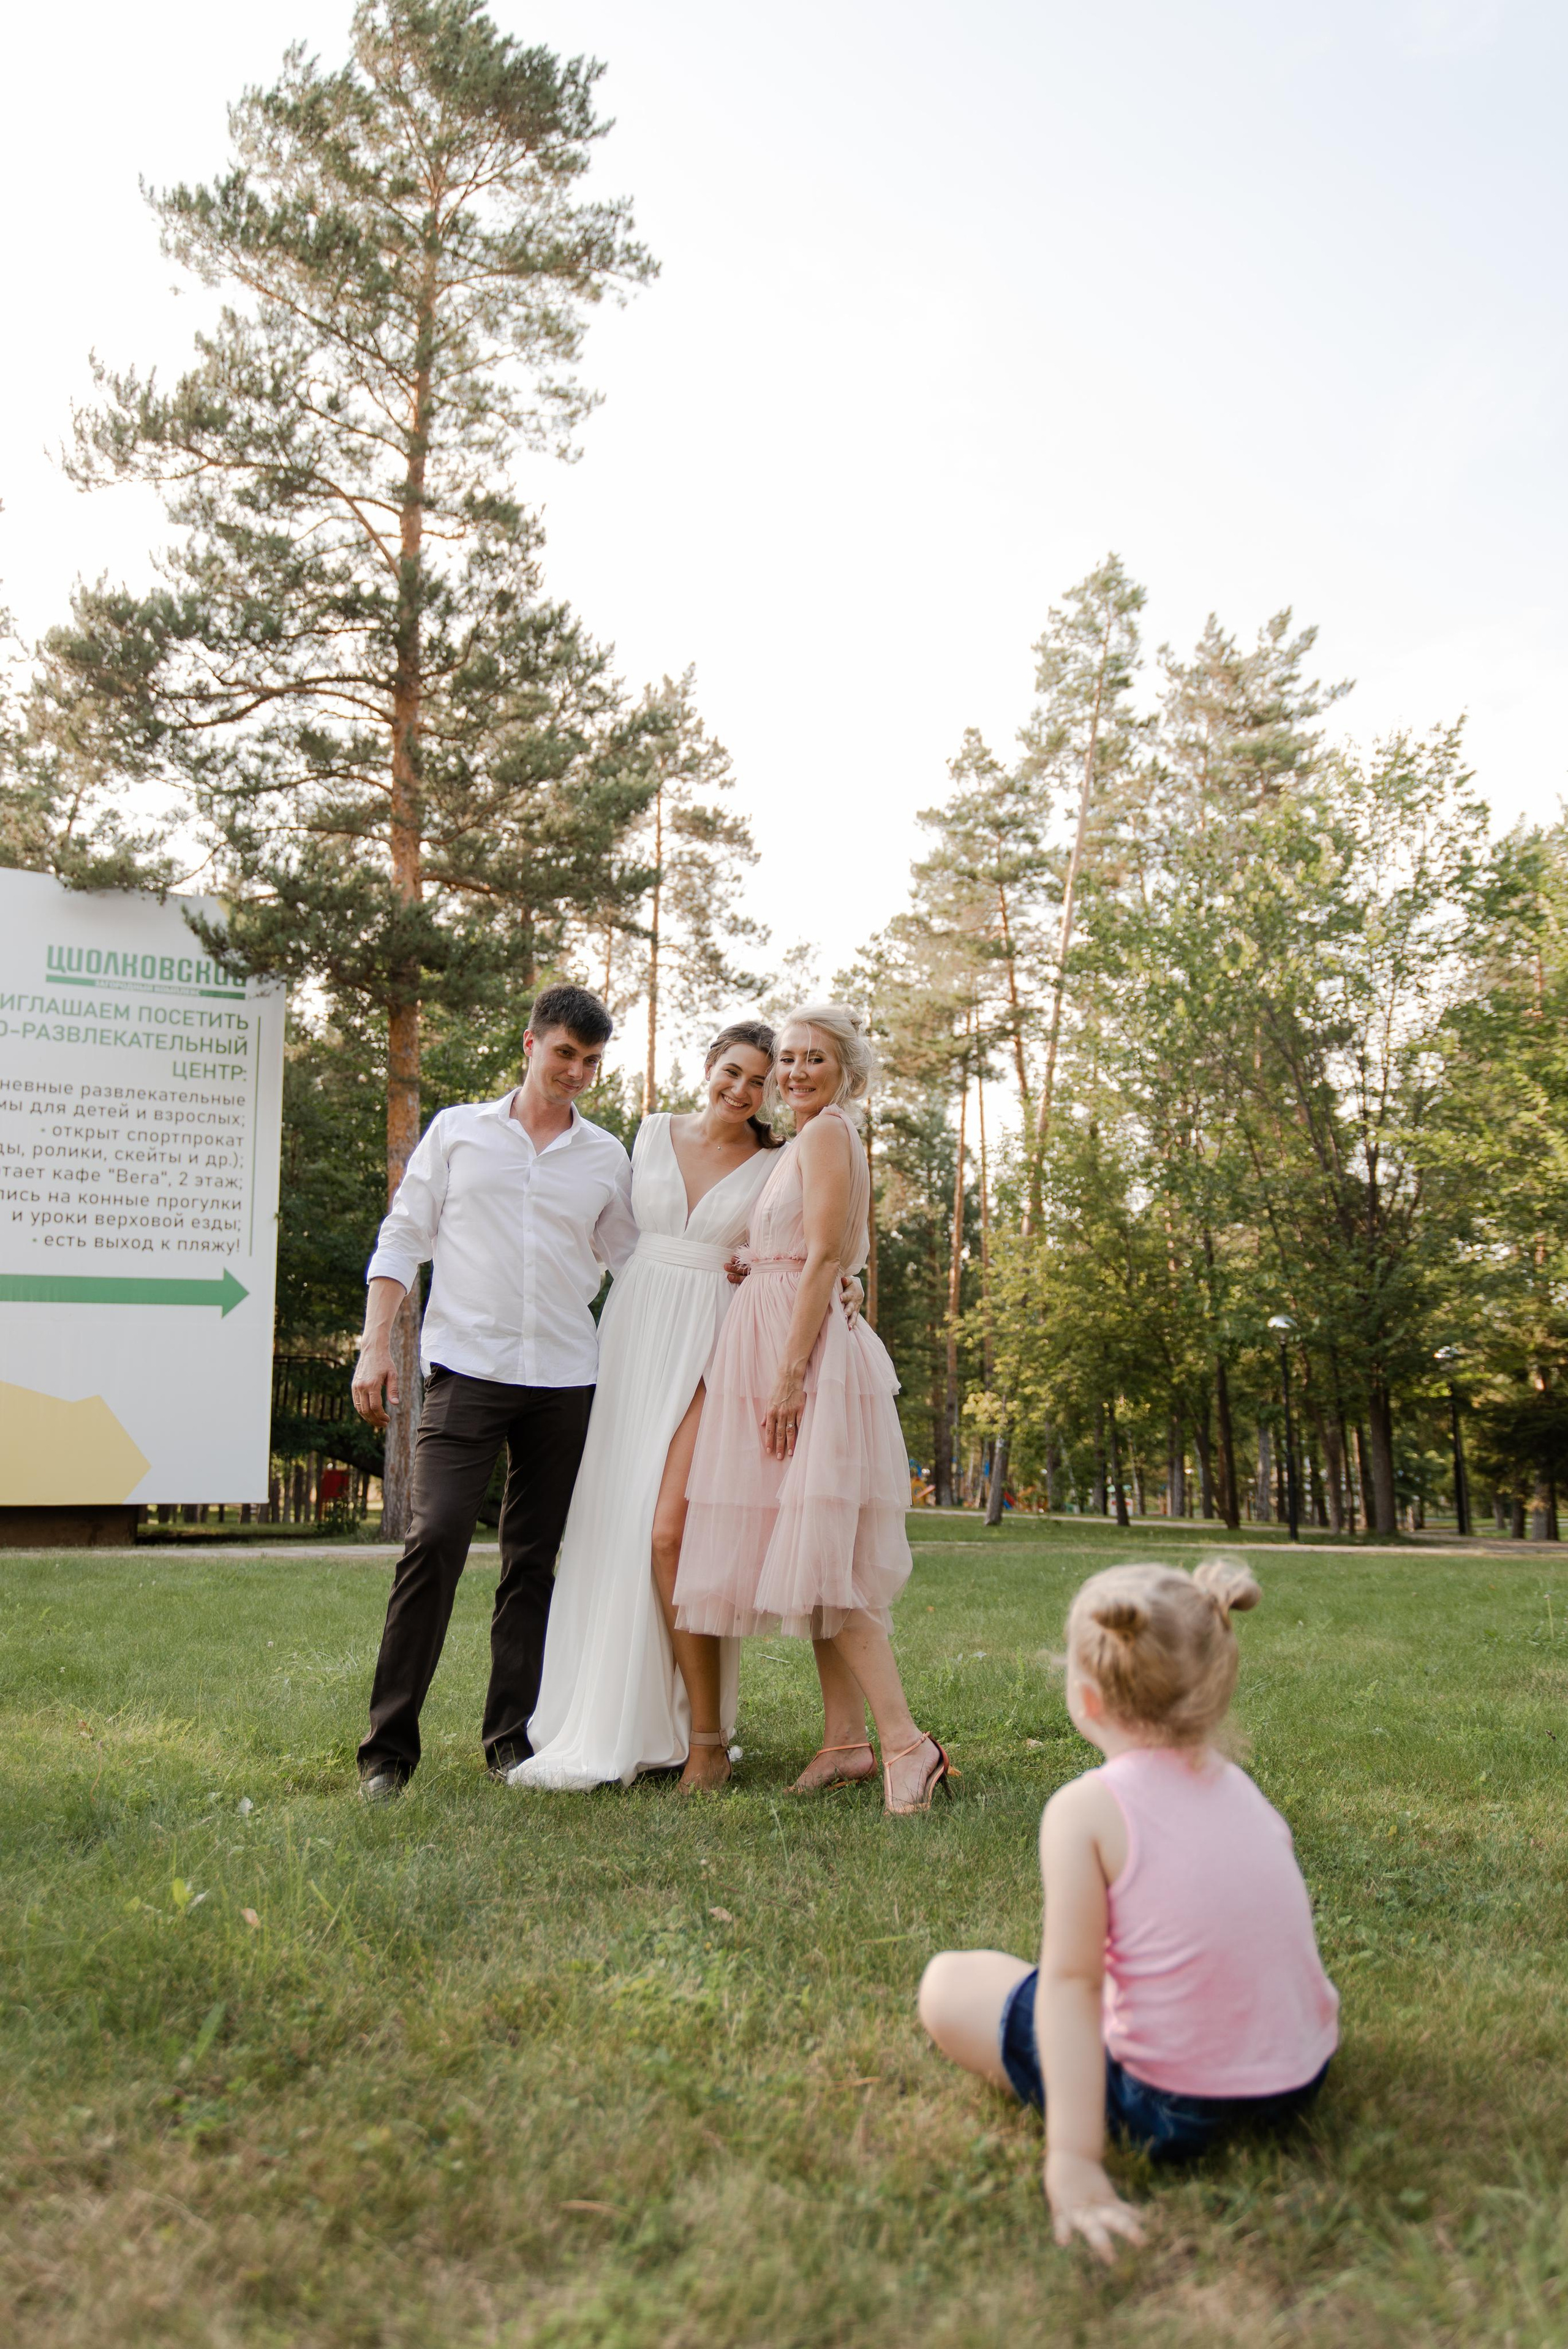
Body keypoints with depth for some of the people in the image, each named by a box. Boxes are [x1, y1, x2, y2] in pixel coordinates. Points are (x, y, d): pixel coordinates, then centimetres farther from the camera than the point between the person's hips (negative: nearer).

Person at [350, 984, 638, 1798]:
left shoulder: (606, 1159, 12)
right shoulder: (458, 1131, 8)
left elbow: (631, 1270, 17)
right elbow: (402, 1241, 7)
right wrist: (375, 1346, -2)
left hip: (565, 1380, 3)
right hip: (467, 1369, -2)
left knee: (534, 1560, 7)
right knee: (435, 1539, -13)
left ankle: (512, 1738, 17)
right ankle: (388, 1747, -3)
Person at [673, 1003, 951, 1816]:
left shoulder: (828, 1133, -8)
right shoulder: (806, 1141, 21)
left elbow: (824, 1259, -17)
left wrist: (789, 1373, -21)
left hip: (808, 1351, -10)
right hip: (779, 1346, 10)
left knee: (818, 1552, -13)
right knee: (811, 1557, 9)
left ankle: (905, 1741, -11)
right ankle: (845, 1740, 14)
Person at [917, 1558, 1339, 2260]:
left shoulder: (1084, 1808, -16)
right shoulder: (1240, 1788, 2)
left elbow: (1070, 1984, -20)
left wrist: (1073, 2159, -20)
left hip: (1173, 2112, -6)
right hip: (1302, 2079, 7)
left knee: (948, 1984, 7)